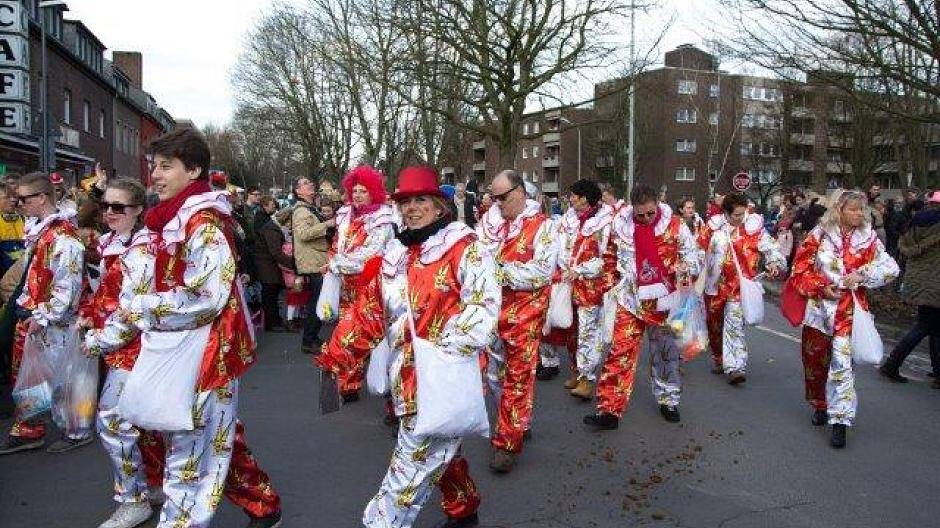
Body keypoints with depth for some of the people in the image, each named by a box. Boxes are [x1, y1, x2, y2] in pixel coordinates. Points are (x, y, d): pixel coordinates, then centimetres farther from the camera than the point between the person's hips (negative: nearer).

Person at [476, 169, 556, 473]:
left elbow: (542, 273, -16)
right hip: (492, 309, 6)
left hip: (524, 314, -6)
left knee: (518, 377, 1)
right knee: (495, 372, 17)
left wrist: (501, 270, -17)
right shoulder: (490, 221, 8)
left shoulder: (542, 226, -8)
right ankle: (518, 422, 37)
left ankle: (508, 443, 12)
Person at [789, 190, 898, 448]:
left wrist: (862, 275, -14)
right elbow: (800, 267, 2)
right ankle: (820, 405, 34)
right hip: (819, 307, 1)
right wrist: (820, 288, -10)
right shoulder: (819, 235, 0)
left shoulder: (868, 238, 2)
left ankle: (840, 421, -3)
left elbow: (891, 268, -2)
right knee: (814, 359, 11)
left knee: (842, 362, -9)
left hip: (848, 309, -1)